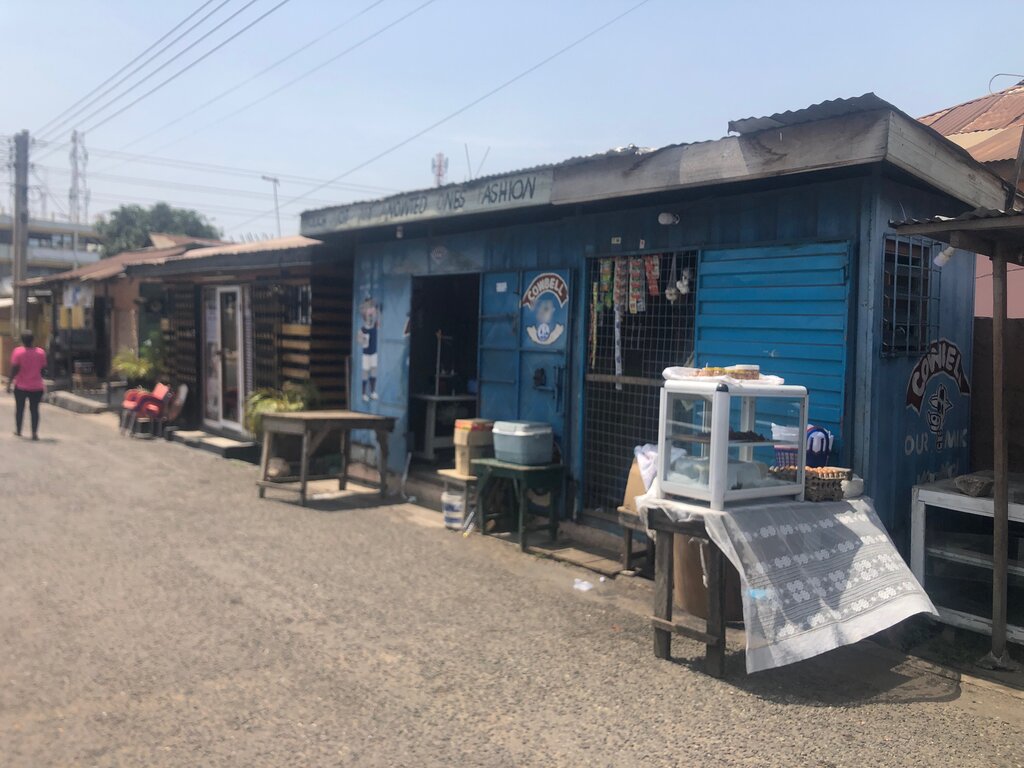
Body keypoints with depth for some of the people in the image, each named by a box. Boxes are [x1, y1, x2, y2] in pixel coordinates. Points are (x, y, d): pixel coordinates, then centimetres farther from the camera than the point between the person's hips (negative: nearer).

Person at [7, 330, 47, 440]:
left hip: (21, 386, -1)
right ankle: (34, 433, -2)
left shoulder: (18, 351, -10)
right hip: (37, 386, 1)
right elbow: (43, 368, 1)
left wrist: (9, 382, -5)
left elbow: (14, 369, -12)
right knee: (34, 409, 5)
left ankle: (18, 430, 26)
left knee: (19, 408, 15)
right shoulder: (41, 352, -3)